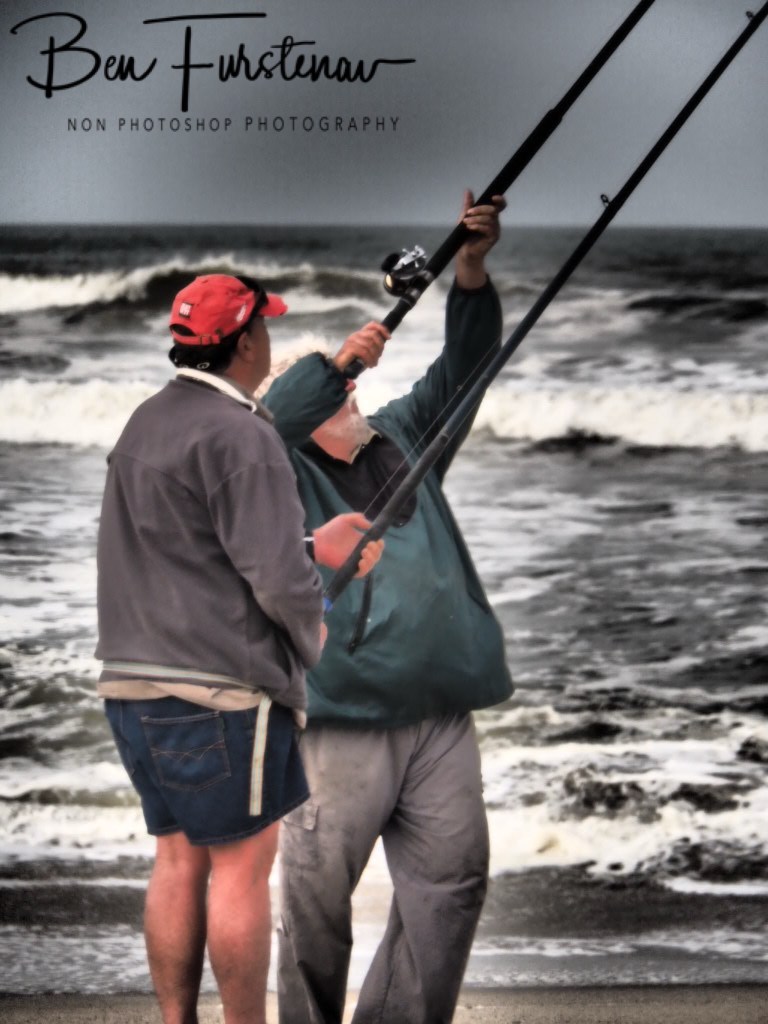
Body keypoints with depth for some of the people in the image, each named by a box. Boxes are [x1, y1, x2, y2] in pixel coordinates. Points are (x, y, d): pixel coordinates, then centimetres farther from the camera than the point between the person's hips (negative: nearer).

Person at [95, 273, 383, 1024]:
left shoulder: (145, 424, 13)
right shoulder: (240, 434, -14)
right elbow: (277, 580, -18)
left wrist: (315, 546, 18)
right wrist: (311, 635, 2)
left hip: (135, 681, 8)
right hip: (219, 686, -8)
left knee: (178, 860, 13)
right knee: (242, 865, 0)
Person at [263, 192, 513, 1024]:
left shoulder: (403, 440, 20)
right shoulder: (283, 470, 5)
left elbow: (460, 371, 13)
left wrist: (471, 272, -1)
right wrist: (336, 361, -20)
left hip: (441, 715, 5)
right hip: (341, 721, -5)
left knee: (450, 878, 5)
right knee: (318, 889, -2)